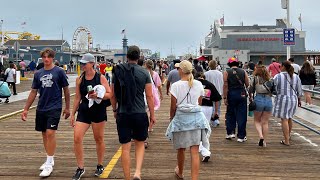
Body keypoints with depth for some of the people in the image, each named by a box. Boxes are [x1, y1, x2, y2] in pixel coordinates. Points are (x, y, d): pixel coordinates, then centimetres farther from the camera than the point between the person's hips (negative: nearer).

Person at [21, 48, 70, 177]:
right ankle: (50, 160, 27)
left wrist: (67, 107, 2)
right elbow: (33, 92, 12)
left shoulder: (59, 72, -3)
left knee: (50, 133, -12)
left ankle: (49, 165, -4)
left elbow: (66, 90, 2)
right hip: (41, 109, 5)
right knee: (44, 134, 11)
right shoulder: (38, 74, 8)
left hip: (54, 108, -5)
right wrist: (26, 109, 10)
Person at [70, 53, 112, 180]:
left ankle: (100, 166, 28)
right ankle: (80, 168, 7)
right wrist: (72, 115, 10)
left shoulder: (101, 78, -6)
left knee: (99, 139, 9)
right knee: (77, 138, -8)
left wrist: (98, 96, -24)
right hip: (83, 111, 3)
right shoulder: (79, 79, 4)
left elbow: (109, 94, -6)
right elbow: (77, 98, 10)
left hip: (98, 111, -3)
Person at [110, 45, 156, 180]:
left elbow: (113, 95, 5)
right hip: (140, 114, -1)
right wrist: (152, 115, 4)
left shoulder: (117, 72, 1)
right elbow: (149, 96, -3)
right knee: (140, 143, 18)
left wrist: (115, 110, 20)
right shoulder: (144, 73, -3)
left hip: (123, 114, 1)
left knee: (125, 147, 7)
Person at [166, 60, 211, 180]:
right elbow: (199, 103, 9)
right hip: (196, 118, 2)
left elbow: (173, 107, -6)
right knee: (195, 151, 2)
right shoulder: (198, 84, 0)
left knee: (181, 149, 19)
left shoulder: (176, 86, -9)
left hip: (181, 118, -1)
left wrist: (171, 117, 11)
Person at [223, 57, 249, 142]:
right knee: (241, 116, 4)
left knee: (230, 114, 16)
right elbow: (247, 84, 1)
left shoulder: (226, 72, -2)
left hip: (231, 94, 0)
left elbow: (225, 85, -8)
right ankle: (241, 136, 7)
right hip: (242, 94, 0)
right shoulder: (243, 72, 2)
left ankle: (230, 132, 12)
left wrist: (225, 97, -6)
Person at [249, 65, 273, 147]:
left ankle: (261, 136, -9)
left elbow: (251, 90, 0)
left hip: (259, 100, -2)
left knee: (257, 121, 14)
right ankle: (264, 142, 14)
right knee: (265, 122, 11)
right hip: (269, 100, 2)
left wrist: (250, 98, 15)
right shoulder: (270, 79, 8)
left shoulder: (255, 78, 1)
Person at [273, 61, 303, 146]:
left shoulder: (278, 76, -9)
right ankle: (288, 136, 39)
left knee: (284, 119, -2)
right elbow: (299, 91, 10)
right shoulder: (296, 77, 4)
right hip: (293, 100, 5)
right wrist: (299, 100, 22)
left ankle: (286, 141, -3)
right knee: (289, 118, 21)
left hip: (282, 99, -5)